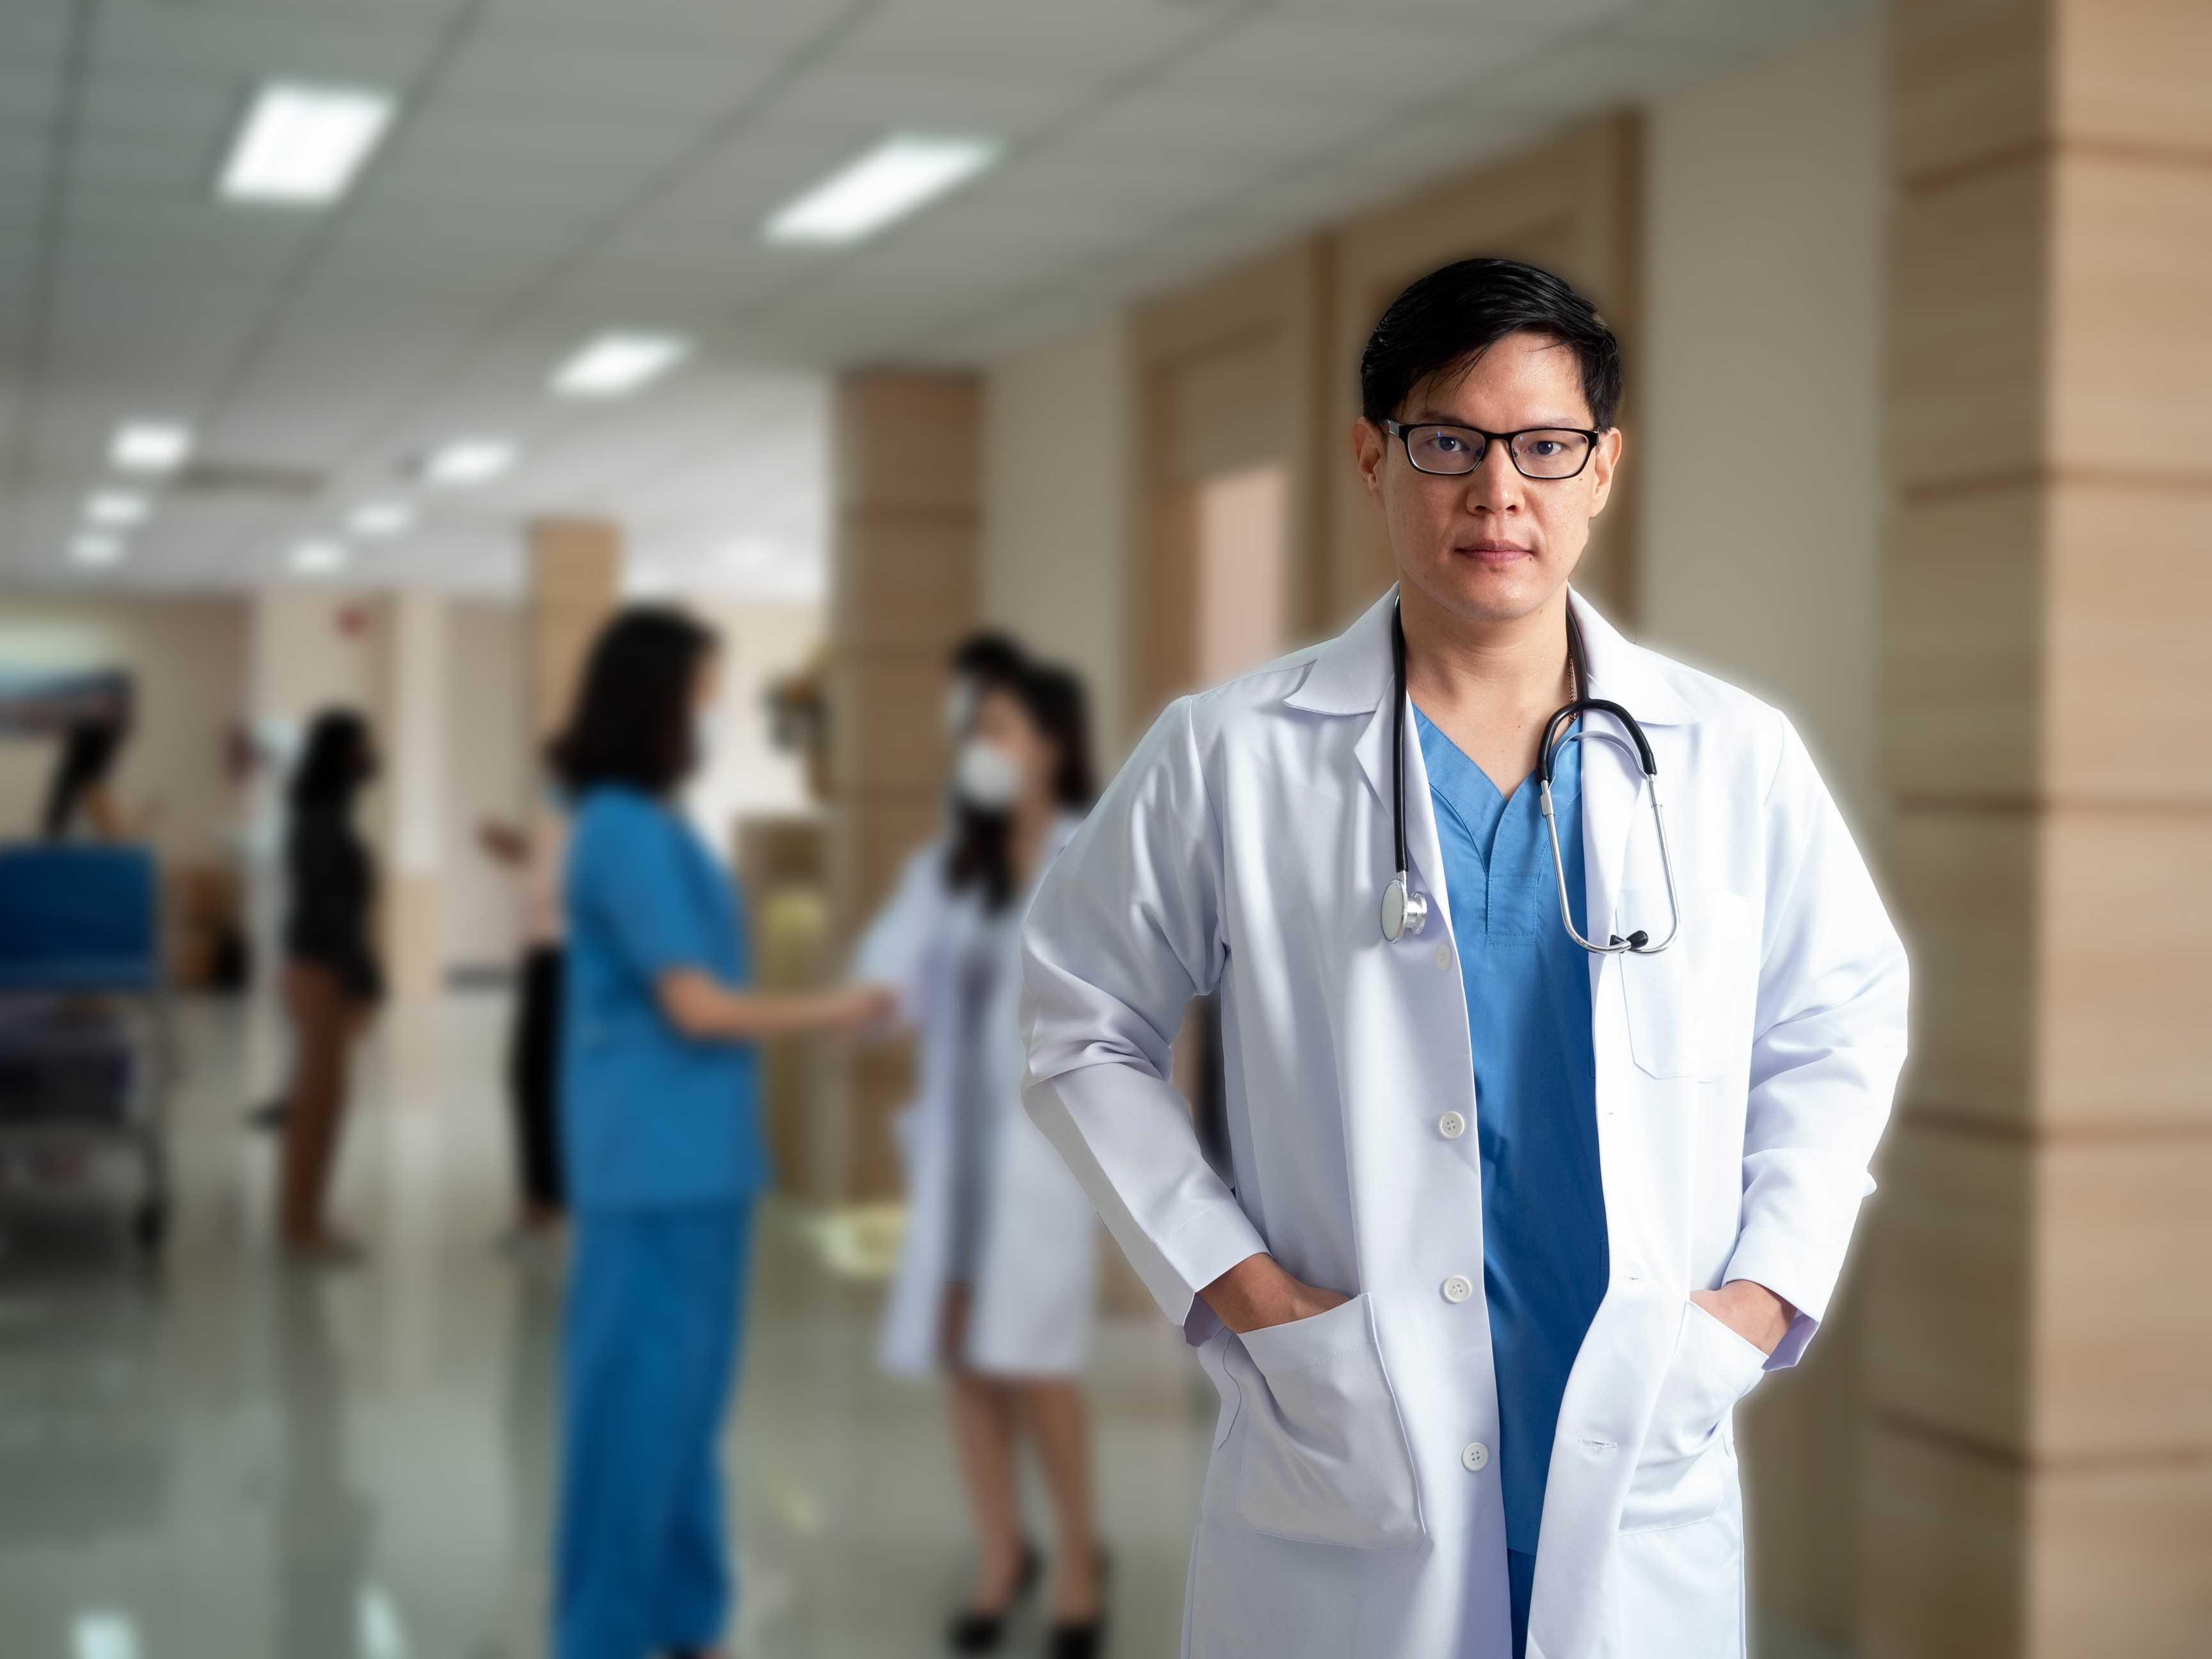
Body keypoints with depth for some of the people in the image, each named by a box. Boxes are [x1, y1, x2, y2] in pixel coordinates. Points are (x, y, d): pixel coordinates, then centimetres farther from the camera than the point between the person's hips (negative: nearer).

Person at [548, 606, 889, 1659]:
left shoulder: (649, 827, 12)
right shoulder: (627, 832, -16)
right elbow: (695, 1006, -17)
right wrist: (833, 1013, -6)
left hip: (692, 1159, 10)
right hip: (654, 1164, -10)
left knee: (683, 1394, 15)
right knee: (638, 1396, -1)